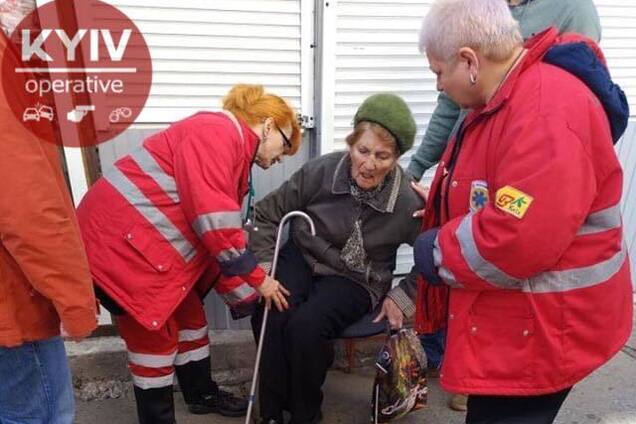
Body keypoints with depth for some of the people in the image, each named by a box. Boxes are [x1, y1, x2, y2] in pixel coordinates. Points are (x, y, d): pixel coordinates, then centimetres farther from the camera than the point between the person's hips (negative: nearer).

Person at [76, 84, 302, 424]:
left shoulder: (237, 151, 14)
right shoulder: (219, 132, -18)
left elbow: (222, 228, 13)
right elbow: (213, 219, -26)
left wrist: (244, 291, 9)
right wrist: (256, 278, -15)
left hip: (156, 245, 10)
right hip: (119, 241, -10)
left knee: (189, 317, 19)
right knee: (155, 333, 2)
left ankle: (202, 395, 39)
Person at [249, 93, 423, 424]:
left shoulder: (408, 202, -16)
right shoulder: (321, 171, -14)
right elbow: (267, 215, -3)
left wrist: (402, 297, -5)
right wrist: (264, 269, -9)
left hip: (354, 279, -1)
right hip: (302, 259, 2)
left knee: (305, 327, -30)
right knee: (269, 316, -28)